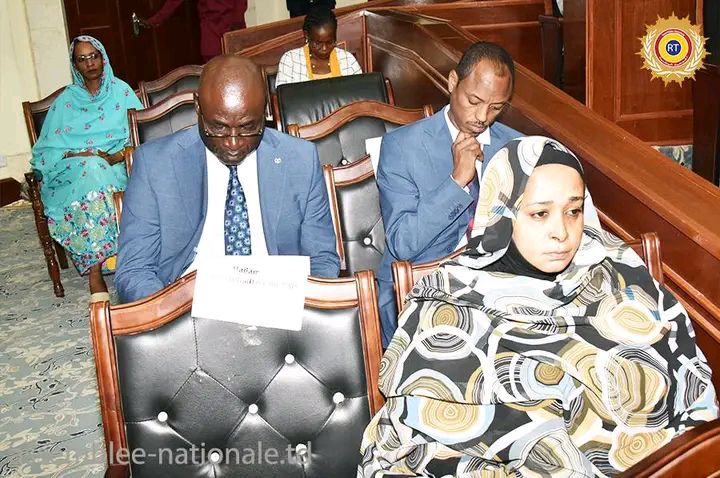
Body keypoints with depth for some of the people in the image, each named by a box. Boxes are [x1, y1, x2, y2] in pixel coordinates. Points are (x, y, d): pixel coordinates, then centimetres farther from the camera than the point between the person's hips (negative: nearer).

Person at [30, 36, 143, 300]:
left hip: (115, 165, 0)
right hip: (73, 169, 0)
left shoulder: (120, 91, 11)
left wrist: (115, 156, -15)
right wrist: (77, 155, -13)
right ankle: (96, 267, -35)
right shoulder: (66, 100, 13)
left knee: (97, 172, -36)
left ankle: (94, 266, -34)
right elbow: (48, 147, 7)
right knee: (90, 171, -36)